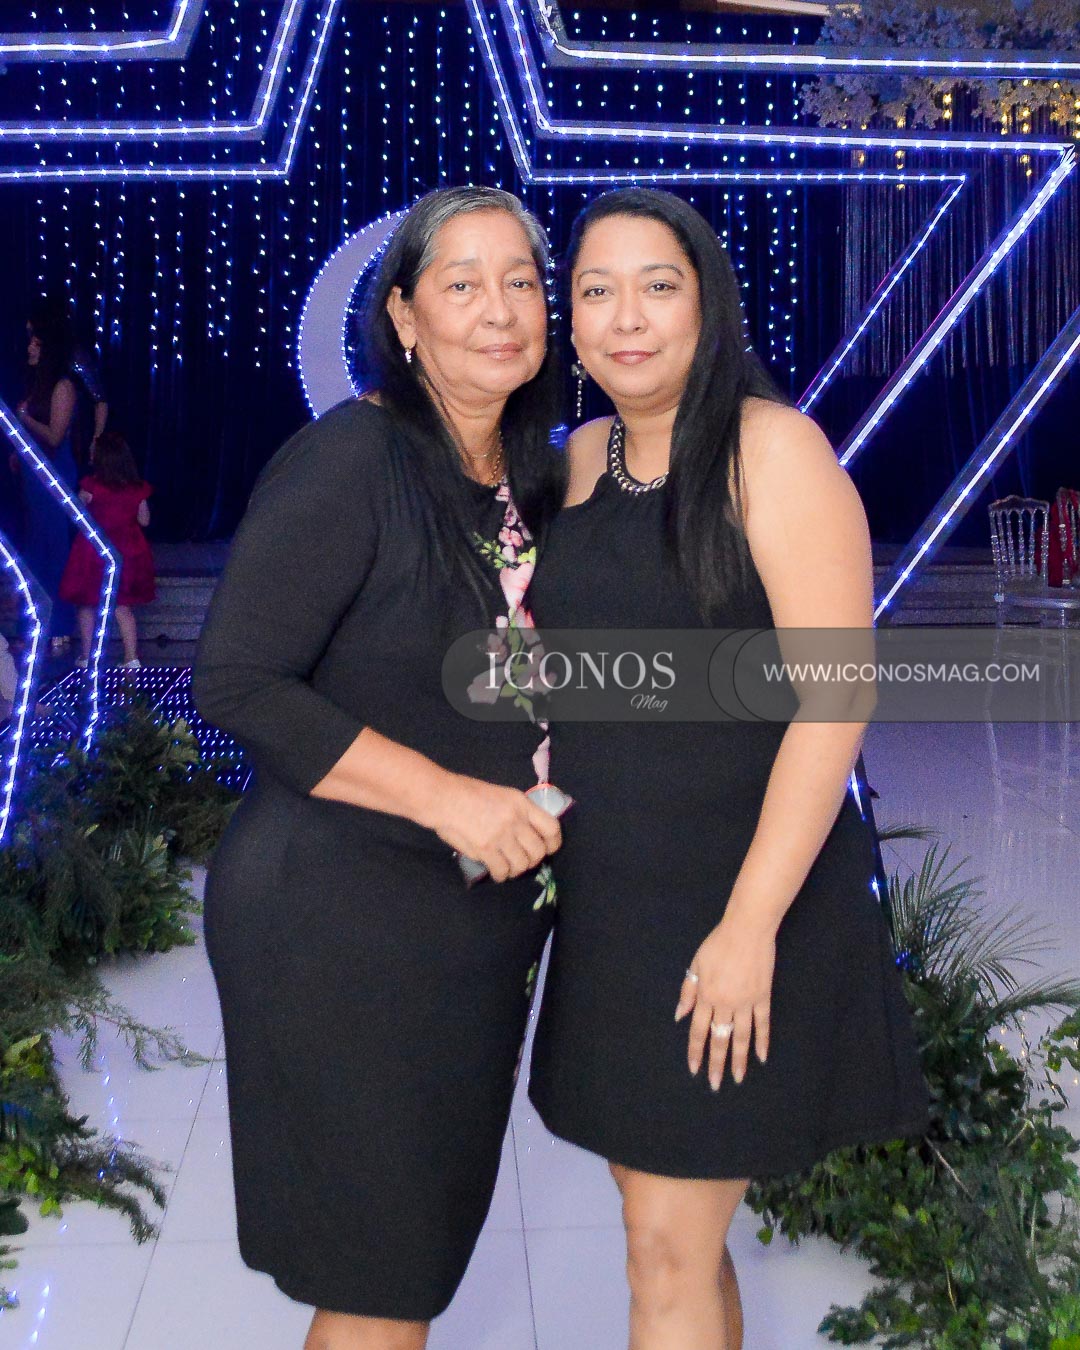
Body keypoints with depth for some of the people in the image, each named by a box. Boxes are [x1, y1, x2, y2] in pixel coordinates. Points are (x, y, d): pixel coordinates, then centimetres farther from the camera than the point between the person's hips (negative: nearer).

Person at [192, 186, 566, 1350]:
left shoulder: (532, 478, 7)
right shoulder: (347, 463, -15)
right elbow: (233, 683, -20)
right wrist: (450, 798, -22)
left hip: (484, 910, 7)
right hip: (344, 916, -7)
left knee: (436, 1231, 21)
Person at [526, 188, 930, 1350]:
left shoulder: (773, 447, -12)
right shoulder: (582, 456, 8)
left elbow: (835, 693, -18)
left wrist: (752, 924, -20)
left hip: (737, 897, -6)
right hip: (612, 901, 6)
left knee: (669, 1251, 2)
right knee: (678, 1231, 18)